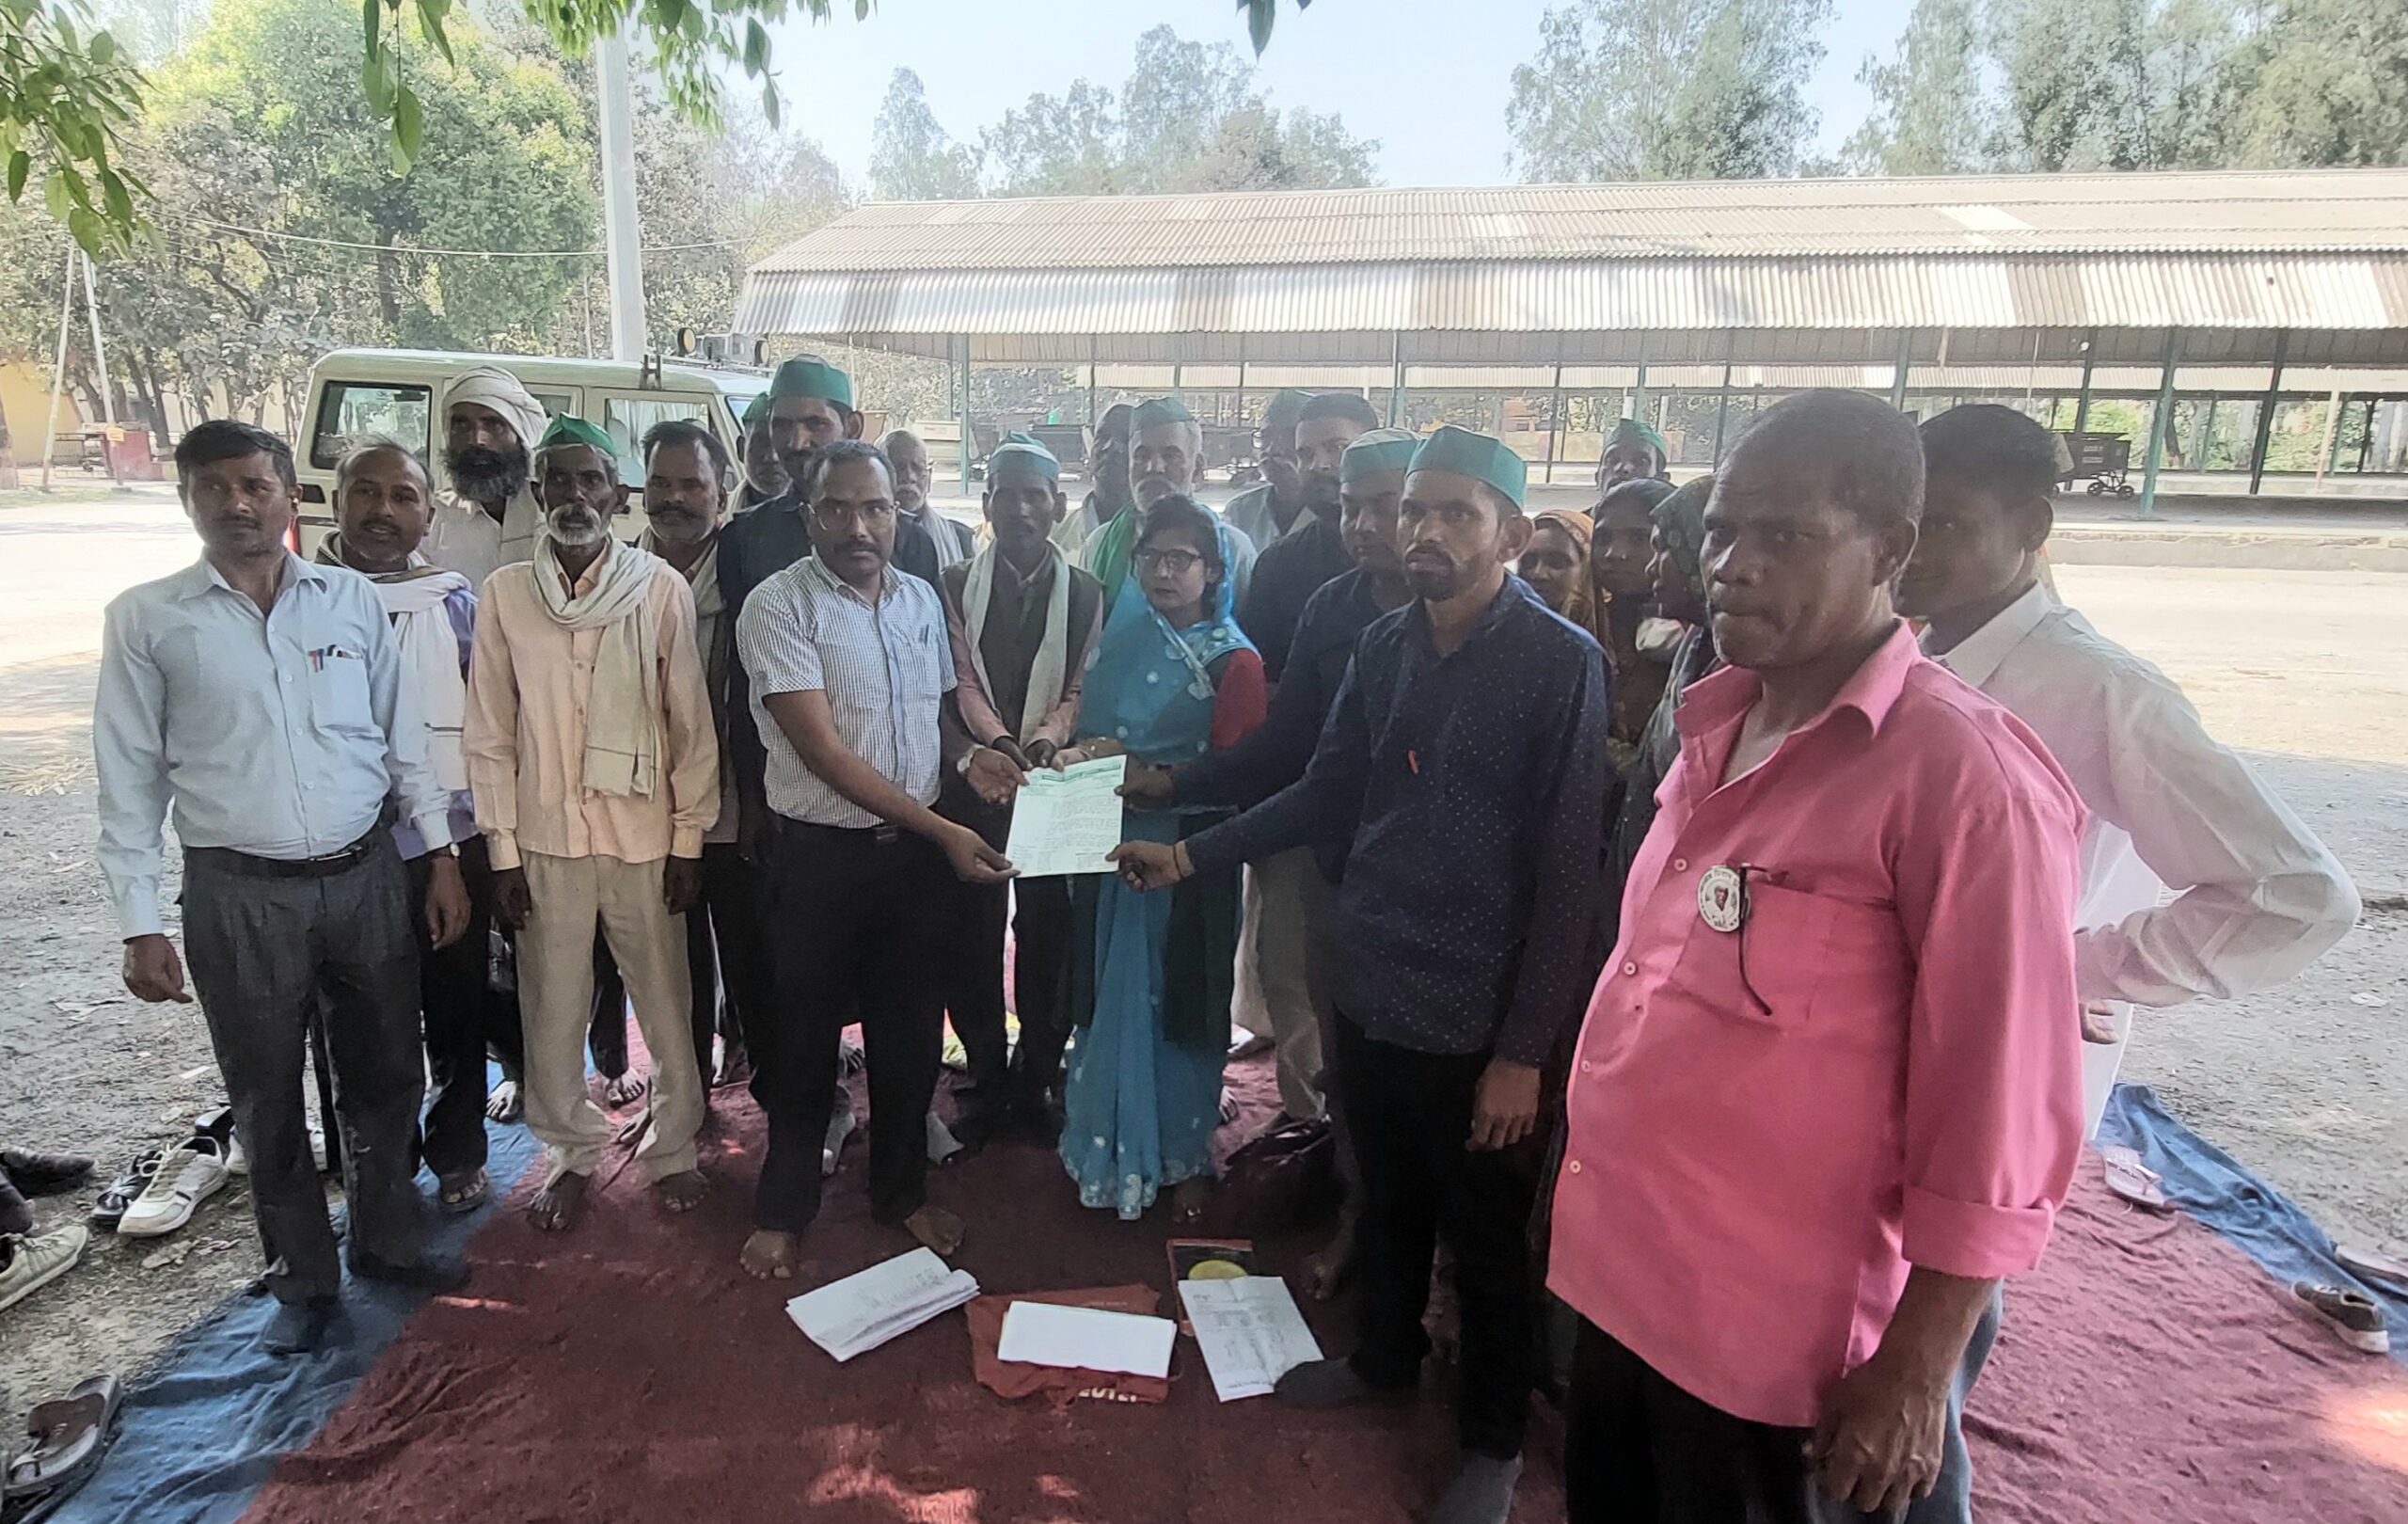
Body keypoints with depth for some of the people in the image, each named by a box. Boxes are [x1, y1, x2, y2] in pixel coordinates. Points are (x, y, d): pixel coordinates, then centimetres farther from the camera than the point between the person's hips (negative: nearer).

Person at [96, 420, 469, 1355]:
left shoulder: (352, 599, 3)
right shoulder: (146, 619, -1)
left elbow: (404, 739, 7)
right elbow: (130, 779, 0)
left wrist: (444, 859, 5)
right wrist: (139, 924, -3)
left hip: (365, 876, 2)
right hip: (239, 894, -1)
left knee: (384, 1074, 13)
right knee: (268, 1099, 11)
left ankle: (385, 1240, 35)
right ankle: (303, 1279, 30)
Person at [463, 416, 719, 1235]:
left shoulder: (661, 588, -6)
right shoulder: (503, 594, -1)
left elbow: (692, 724, -3)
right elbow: (489, 734, 3)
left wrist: (689, 838, -4)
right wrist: (502, 851, 1)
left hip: (644, 837, -1)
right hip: (545, 839, 2)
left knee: (666, 1005, 9)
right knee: (552, 1011, 12)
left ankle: (672, 1146, 30)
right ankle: (571, 1151, 33)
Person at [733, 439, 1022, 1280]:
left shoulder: (921, 598, 5)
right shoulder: (777, 606, -13)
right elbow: (824, 751, -19)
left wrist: (965, 757, -4)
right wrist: (941, 829, -21)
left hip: (918, 853, 5)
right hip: (820, 855, -4)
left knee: (910, 1030, 15)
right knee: (805, 1036, 11)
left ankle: (902, 1188, 36)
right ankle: (783, 1207, 32)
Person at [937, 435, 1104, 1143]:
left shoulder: (1084, 593, 6)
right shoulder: (956, 584, 5)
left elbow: (1080, 689, 0)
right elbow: (960, 681, -3)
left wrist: (1045, 739, -20)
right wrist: (999, 743, -20)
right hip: (973, 780, 0)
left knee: (1046, 938, 4)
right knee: (973, 938, 6)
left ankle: (1036, 1083, 19)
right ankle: (986, 1082, 20)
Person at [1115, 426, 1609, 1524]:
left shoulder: (1561, 663, -15)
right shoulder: (1384, 647, 3)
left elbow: (1565, 872, -15)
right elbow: (1324, 795, 11)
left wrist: (1523, 1050, -15)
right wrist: (1190, 853, 6)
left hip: (1479, 1016, -5)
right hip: (1371, 989, 5)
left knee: (1486, 1238, 14)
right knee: (1386, 1201, 24)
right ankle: (1384, 1356, 50)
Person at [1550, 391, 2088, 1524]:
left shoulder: (1962, 773, -19)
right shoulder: (1716, 728, 3)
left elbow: (2002, 1117, -18)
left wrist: (1915, 1373, -14)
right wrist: (1594, 1188, 14)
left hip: (1792, 1341, -6)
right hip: (1623, 1280, 7)